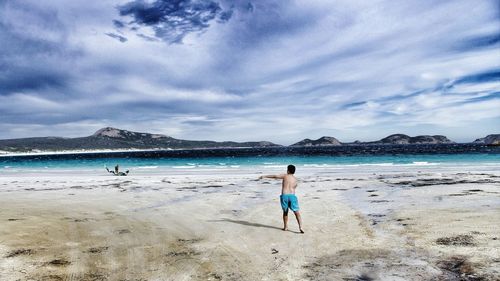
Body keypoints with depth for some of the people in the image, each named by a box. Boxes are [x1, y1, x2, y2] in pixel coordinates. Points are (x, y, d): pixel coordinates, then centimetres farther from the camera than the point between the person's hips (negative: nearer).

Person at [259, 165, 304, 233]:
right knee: (297, 212, 3)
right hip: (292, 196, 1)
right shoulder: (295, 179, 14)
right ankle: (300, 227, -7)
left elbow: (274, 176, 2)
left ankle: (285, 226, 25)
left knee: (285, 211, 17)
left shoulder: (285, 176, 4)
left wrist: (264, 176, 9)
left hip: (284, 195, -1)